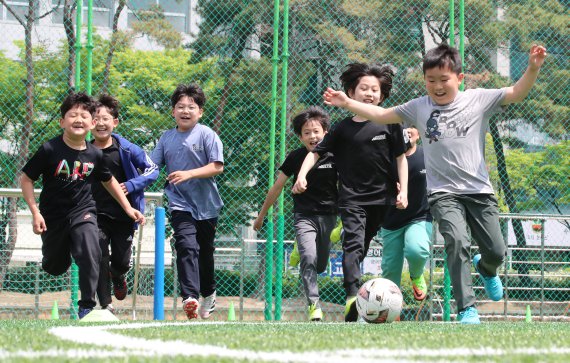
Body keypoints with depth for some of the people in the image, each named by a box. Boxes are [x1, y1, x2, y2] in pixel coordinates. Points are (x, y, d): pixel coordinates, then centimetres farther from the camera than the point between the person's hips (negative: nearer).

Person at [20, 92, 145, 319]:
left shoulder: (94, 154, -6)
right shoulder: (50, 150, -16)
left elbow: (109, 181, 12)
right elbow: (26, 179, -10)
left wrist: (128, 208, 12)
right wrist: (35, 212, -15)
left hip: (83, 211, 1)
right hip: (52, 215, -1)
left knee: (90, 254, -23)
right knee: (56, 267, 11)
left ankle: (87, 306, -12)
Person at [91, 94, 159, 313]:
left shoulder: (126, 149, -7)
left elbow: (152, 170, -1)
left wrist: (130, 186, -14)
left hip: (124, 216, 0)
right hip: (96, 215, 0)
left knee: (122, 262, 6)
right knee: (99, 258, -13)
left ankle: (117, 278, 43)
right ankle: (106, 305, -2)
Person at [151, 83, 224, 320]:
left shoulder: (206, 135, -5)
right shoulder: (166, 138, 6)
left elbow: (217, 167, -11)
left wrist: (189, 174, -22)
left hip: (206, 204, 0)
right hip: (180, 205, 0)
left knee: (205, 252, 15)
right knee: (187, 247, -20)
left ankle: (208, 294, 38)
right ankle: (189, 297, -31)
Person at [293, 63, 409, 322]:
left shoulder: (389, 124, 0)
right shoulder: (343, 128, 1)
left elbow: (400, 157, 5)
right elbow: (317, 152, 6)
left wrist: (403, 191, -1)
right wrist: (302, 175, -9)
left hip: (381, 198, 2)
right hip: (351, 197, -2)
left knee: (361, 247, 14)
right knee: (354, 244, -19)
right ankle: (352, 296, -34)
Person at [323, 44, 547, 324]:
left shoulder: (478, 100, 0)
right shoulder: (419, 108, 4)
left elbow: (516, 93, -7)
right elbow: (382, 115, 8)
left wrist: (533, 68, -23)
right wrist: (347, 103, -2)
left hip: (479, 190, 1)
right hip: (443, 193, -1)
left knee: (496, 252, 2)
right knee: (457, 242, -24)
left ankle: (485, 269, 41)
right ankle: (466, 309, -20)